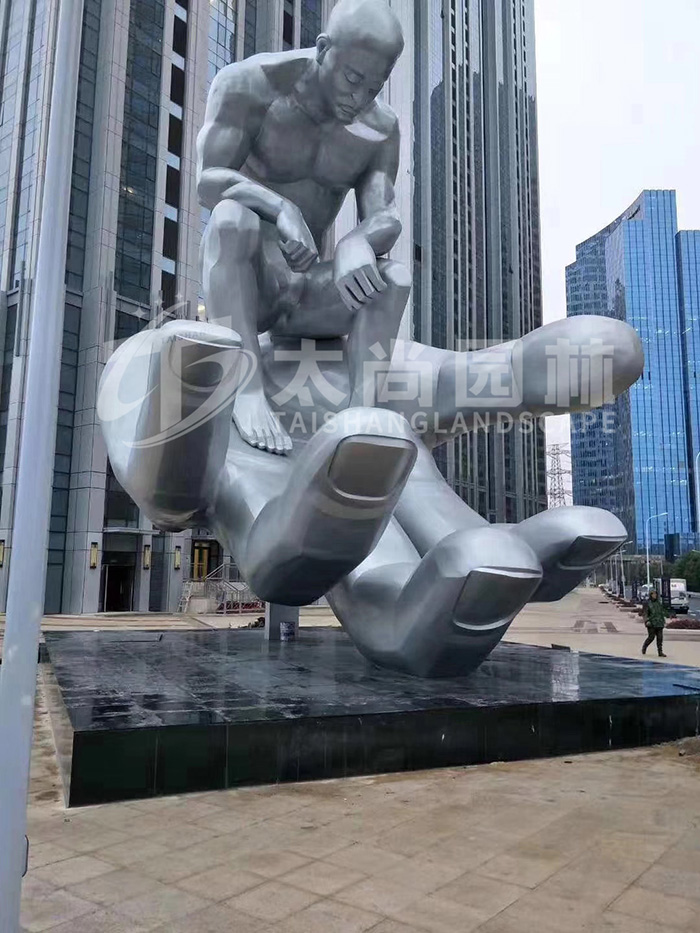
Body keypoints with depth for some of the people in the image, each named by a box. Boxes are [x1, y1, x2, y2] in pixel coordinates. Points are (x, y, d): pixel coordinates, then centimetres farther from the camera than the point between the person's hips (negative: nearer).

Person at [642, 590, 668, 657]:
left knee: (660, 638, -1)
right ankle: (644, 647, 20)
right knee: (651, 637, -5)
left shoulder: (659, 603, 13)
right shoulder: (648, 603, -1)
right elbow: (645, 613, -5)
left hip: (659, 623, 4)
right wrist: (646, 621, -17)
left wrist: (664, 622, 15)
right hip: (651, 623, -4)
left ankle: (660, 652, 2)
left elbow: (662, 613, 19)